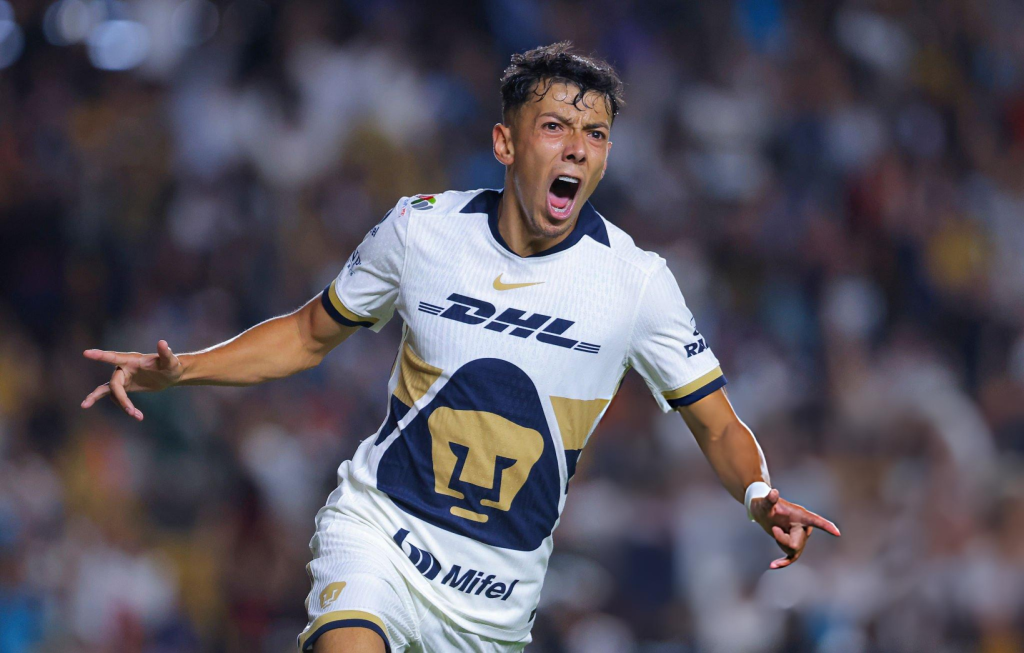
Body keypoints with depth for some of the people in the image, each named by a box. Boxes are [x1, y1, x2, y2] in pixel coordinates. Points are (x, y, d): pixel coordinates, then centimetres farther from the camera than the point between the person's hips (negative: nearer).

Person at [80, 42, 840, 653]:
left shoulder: (636, 280, -7)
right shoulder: (421, 229, -5)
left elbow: (718, 425, 0)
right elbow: (311, 334, 11)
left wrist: (761, 496, -21)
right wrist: (178, 369, -2)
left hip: (501, 583, 2)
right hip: (378, 523, -1)